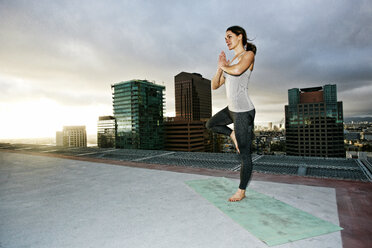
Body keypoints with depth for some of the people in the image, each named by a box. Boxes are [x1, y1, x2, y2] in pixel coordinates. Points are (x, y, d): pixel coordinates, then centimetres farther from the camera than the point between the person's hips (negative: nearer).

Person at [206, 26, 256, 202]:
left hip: (244, 112, -9)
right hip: (232, 109, 9)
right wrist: (220, 67, -4)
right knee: (210, 125, 29)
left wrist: (224, 66, -8)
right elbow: (215, 85, 12)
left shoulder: (248, 54, -6)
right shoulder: (231, 62, 16)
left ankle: (241, 191, 19)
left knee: (244, 155, 4)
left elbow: (237, 70, -30)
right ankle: (234, 135, 25)